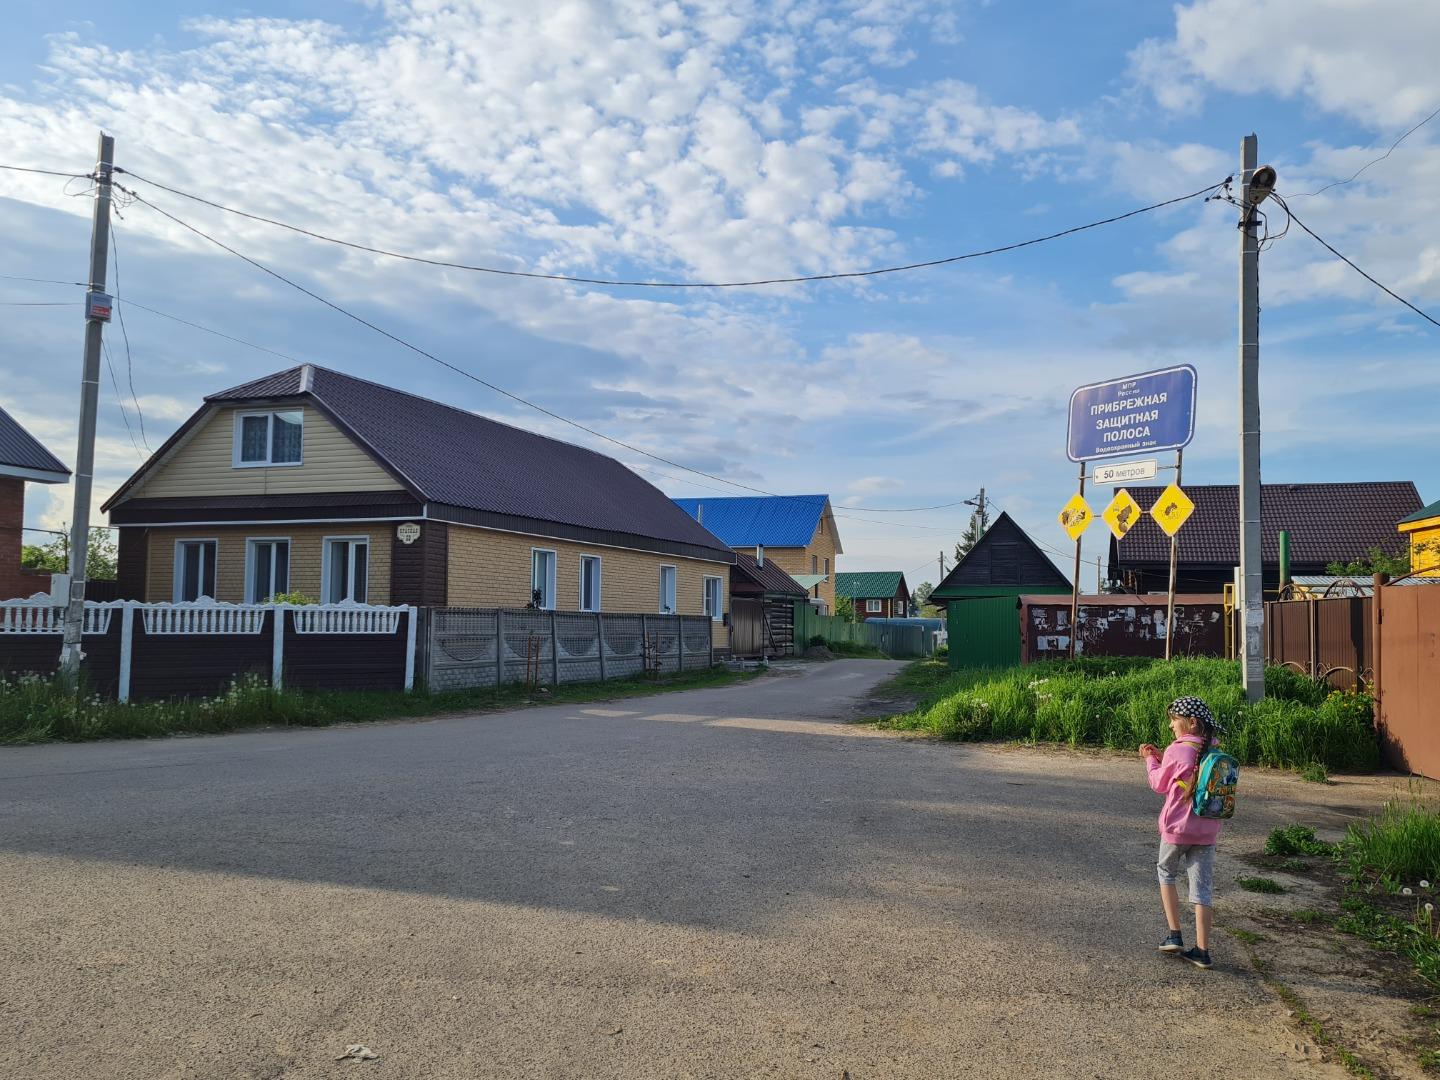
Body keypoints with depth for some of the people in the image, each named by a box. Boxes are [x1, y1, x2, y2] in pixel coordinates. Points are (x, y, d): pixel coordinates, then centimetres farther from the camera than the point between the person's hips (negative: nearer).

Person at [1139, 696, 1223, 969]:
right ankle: (1202, 951, 8)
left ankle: (1174, 935, 15)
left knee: (1166, 873, 19)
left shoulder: (1176, 751, -14)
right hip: (1207, 831, 4)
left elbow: (1159, 785, -1)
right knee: (1202, 888, 7)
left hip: (1176, 827, -4)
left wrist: (1151, 760, 14)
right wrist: (1161, 758, 13)